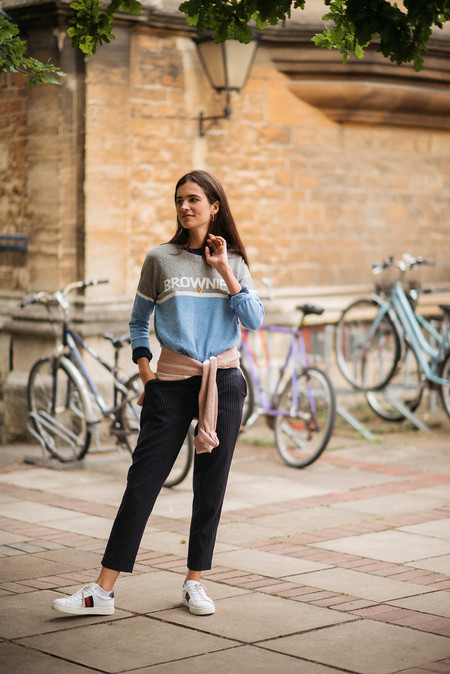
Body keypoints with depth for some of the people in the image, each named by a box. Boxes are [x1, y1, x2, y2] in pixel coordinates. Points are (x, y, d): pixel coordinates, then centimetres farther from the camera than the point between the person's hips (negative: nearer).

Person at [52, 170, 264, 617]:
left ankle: (194, 583, 17)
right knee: (142, 482, -3)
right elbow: (138, 321, 12)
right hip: (172, 383, -1)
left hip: (223, 381, 1)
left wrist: (223, 270, -7)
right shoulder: (160, 259, 4)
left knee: (211, 486, 4)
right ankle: (103, 591, -1)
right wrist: (145, 370, 1)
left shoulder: (233, 263, 7)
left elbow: (253, 320, -5)